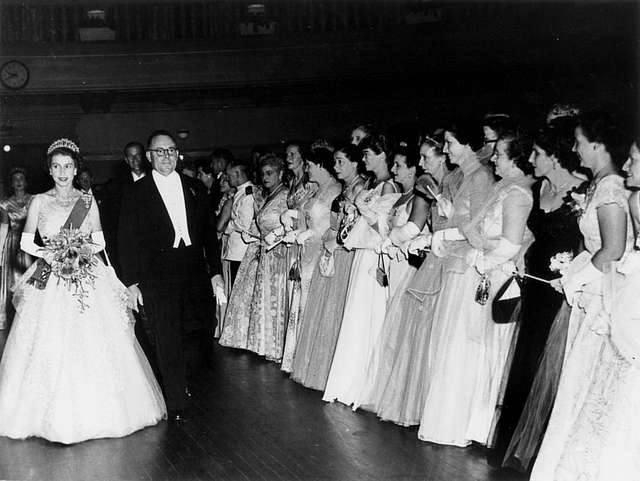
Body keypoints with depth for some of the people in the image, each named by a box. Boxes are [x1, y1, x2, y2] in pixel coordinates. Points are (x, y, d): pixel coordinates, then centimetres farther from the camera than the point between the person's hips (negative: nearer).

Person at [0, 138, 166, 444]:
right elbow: (26, 242, 5)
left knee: (91, 346, -2)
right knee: (50, 346, -5)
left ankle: (93, 413, 11)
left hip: (87, 279, 1)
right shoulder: (39, 201, 6)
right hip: (50, 280, -1)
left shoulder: (88, 202, 8)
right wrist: (47, 254, -12)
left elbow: (99, 241, 9)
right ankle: (53, 416, 7)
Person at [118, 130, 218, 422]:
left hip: (195, 272, 3)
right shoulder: (136, 193, 3)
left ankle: (188, 381, 30)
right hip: (156, 276, -3)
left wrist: (214, 271, 8)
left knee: (203, 333, 4)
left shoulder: (193, 189, 12)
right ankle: (176, 405, 9)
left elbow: (207, 233, 13)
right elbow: (127, 241, 1)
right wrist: (132, 282, -5)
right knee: (167, 340, -1)